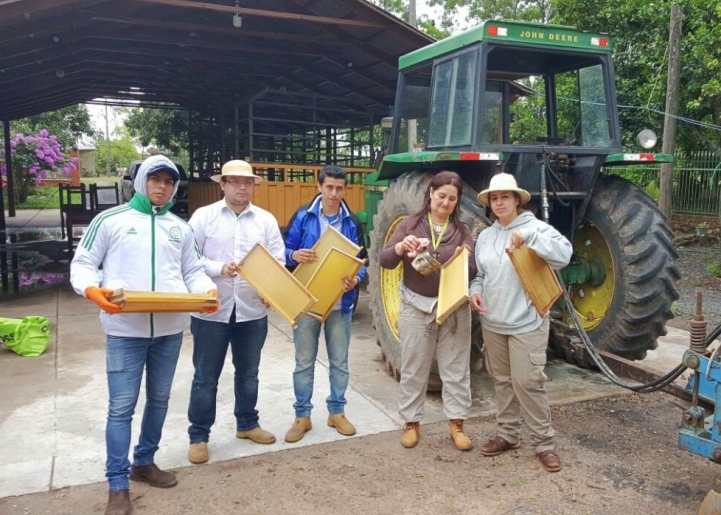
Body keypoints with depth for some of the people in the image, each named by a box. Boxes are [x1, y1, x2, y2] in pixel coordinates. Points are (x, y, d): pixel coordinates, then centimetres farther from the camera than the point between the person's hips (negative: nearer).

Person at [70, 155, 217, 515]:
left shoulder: (180, 228, 12)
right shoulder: (110, 220, 1)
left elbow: (193, 271, 12)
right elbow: (82, 265, 1)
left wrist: (207, 292, -9)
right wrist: (93, 291, -20)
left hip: (170, 329, 5)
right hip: (125, 330, -4)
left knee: (159, 399, 15)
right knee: (121, 406, -1)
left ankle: (144, 462, 34)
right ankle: (118, 484, 12)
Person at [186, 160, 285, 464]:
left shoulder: (266, 220, 6)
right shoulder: (203, 216, -2)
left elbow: (278, 261, 2)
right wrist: (219, 269, -22)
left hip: (253, 310, 3)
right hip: (211, 311, -3)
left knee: (248, 373, 17)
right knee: (206, 376, 6)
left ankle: (247, 424, 35)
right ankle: (198, 435, 21)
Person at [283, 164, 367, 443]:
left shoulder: (351, 222, 3)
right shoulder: (303, 216, -2)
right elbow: (285, 252, 0)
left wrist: (356, 280, -18)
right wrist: (295, 255, -23)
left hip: (340, 302, 2)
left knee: (339, 361, 11)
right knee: (304, 362, 7)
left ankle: (337, 412, 27)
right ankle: (302, 416, 20)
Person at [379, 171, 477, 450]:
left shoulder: (462, 230, 3)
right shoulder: (410, 224, 0)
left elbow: (472, 272, -2)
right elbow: (385, 261, -7)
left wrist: (463, 261, -24)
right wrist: (400, 247, -27)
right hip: (416, 307, -1)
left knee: (456, 369, 7)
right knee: (413, 369, 8)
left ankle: (456, 423, 21)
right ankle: (411, 422, 23)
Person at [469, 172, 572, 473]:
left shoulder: (535, 227, -8)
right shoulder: (485, 236, 9)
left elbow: (564, 254, -23)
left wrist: (528, 237, -33)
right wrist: (475, 291, -5)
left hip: (527, 323, -5)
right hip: (492, 323, 6)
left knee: (527, 383, -4)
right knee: (503, 381, 15)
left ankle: (544, 443, 12)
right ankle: (507, 434, 29)